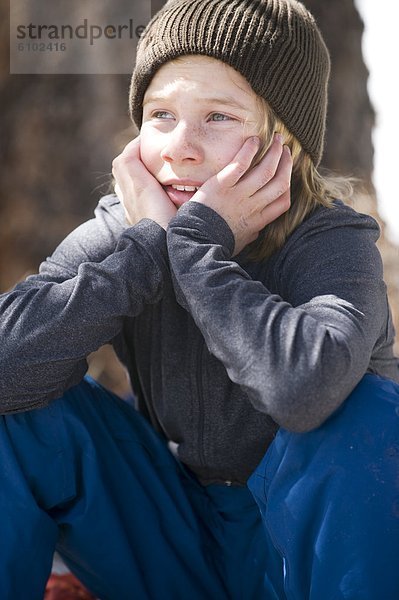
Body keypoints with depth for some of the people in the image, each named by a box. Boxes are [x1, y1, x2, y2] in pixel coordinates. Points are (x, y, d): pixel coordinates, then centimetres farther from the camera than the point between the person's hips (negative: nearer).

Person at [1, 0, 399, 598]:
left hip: (321, 537, -2)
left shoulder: (334, 243, -20)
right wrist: (153, 244, -28)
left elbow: (304, 385, -43)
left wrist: (194, 242, -31)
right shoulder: (118, 236, -11)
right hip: (169, 548, 3)